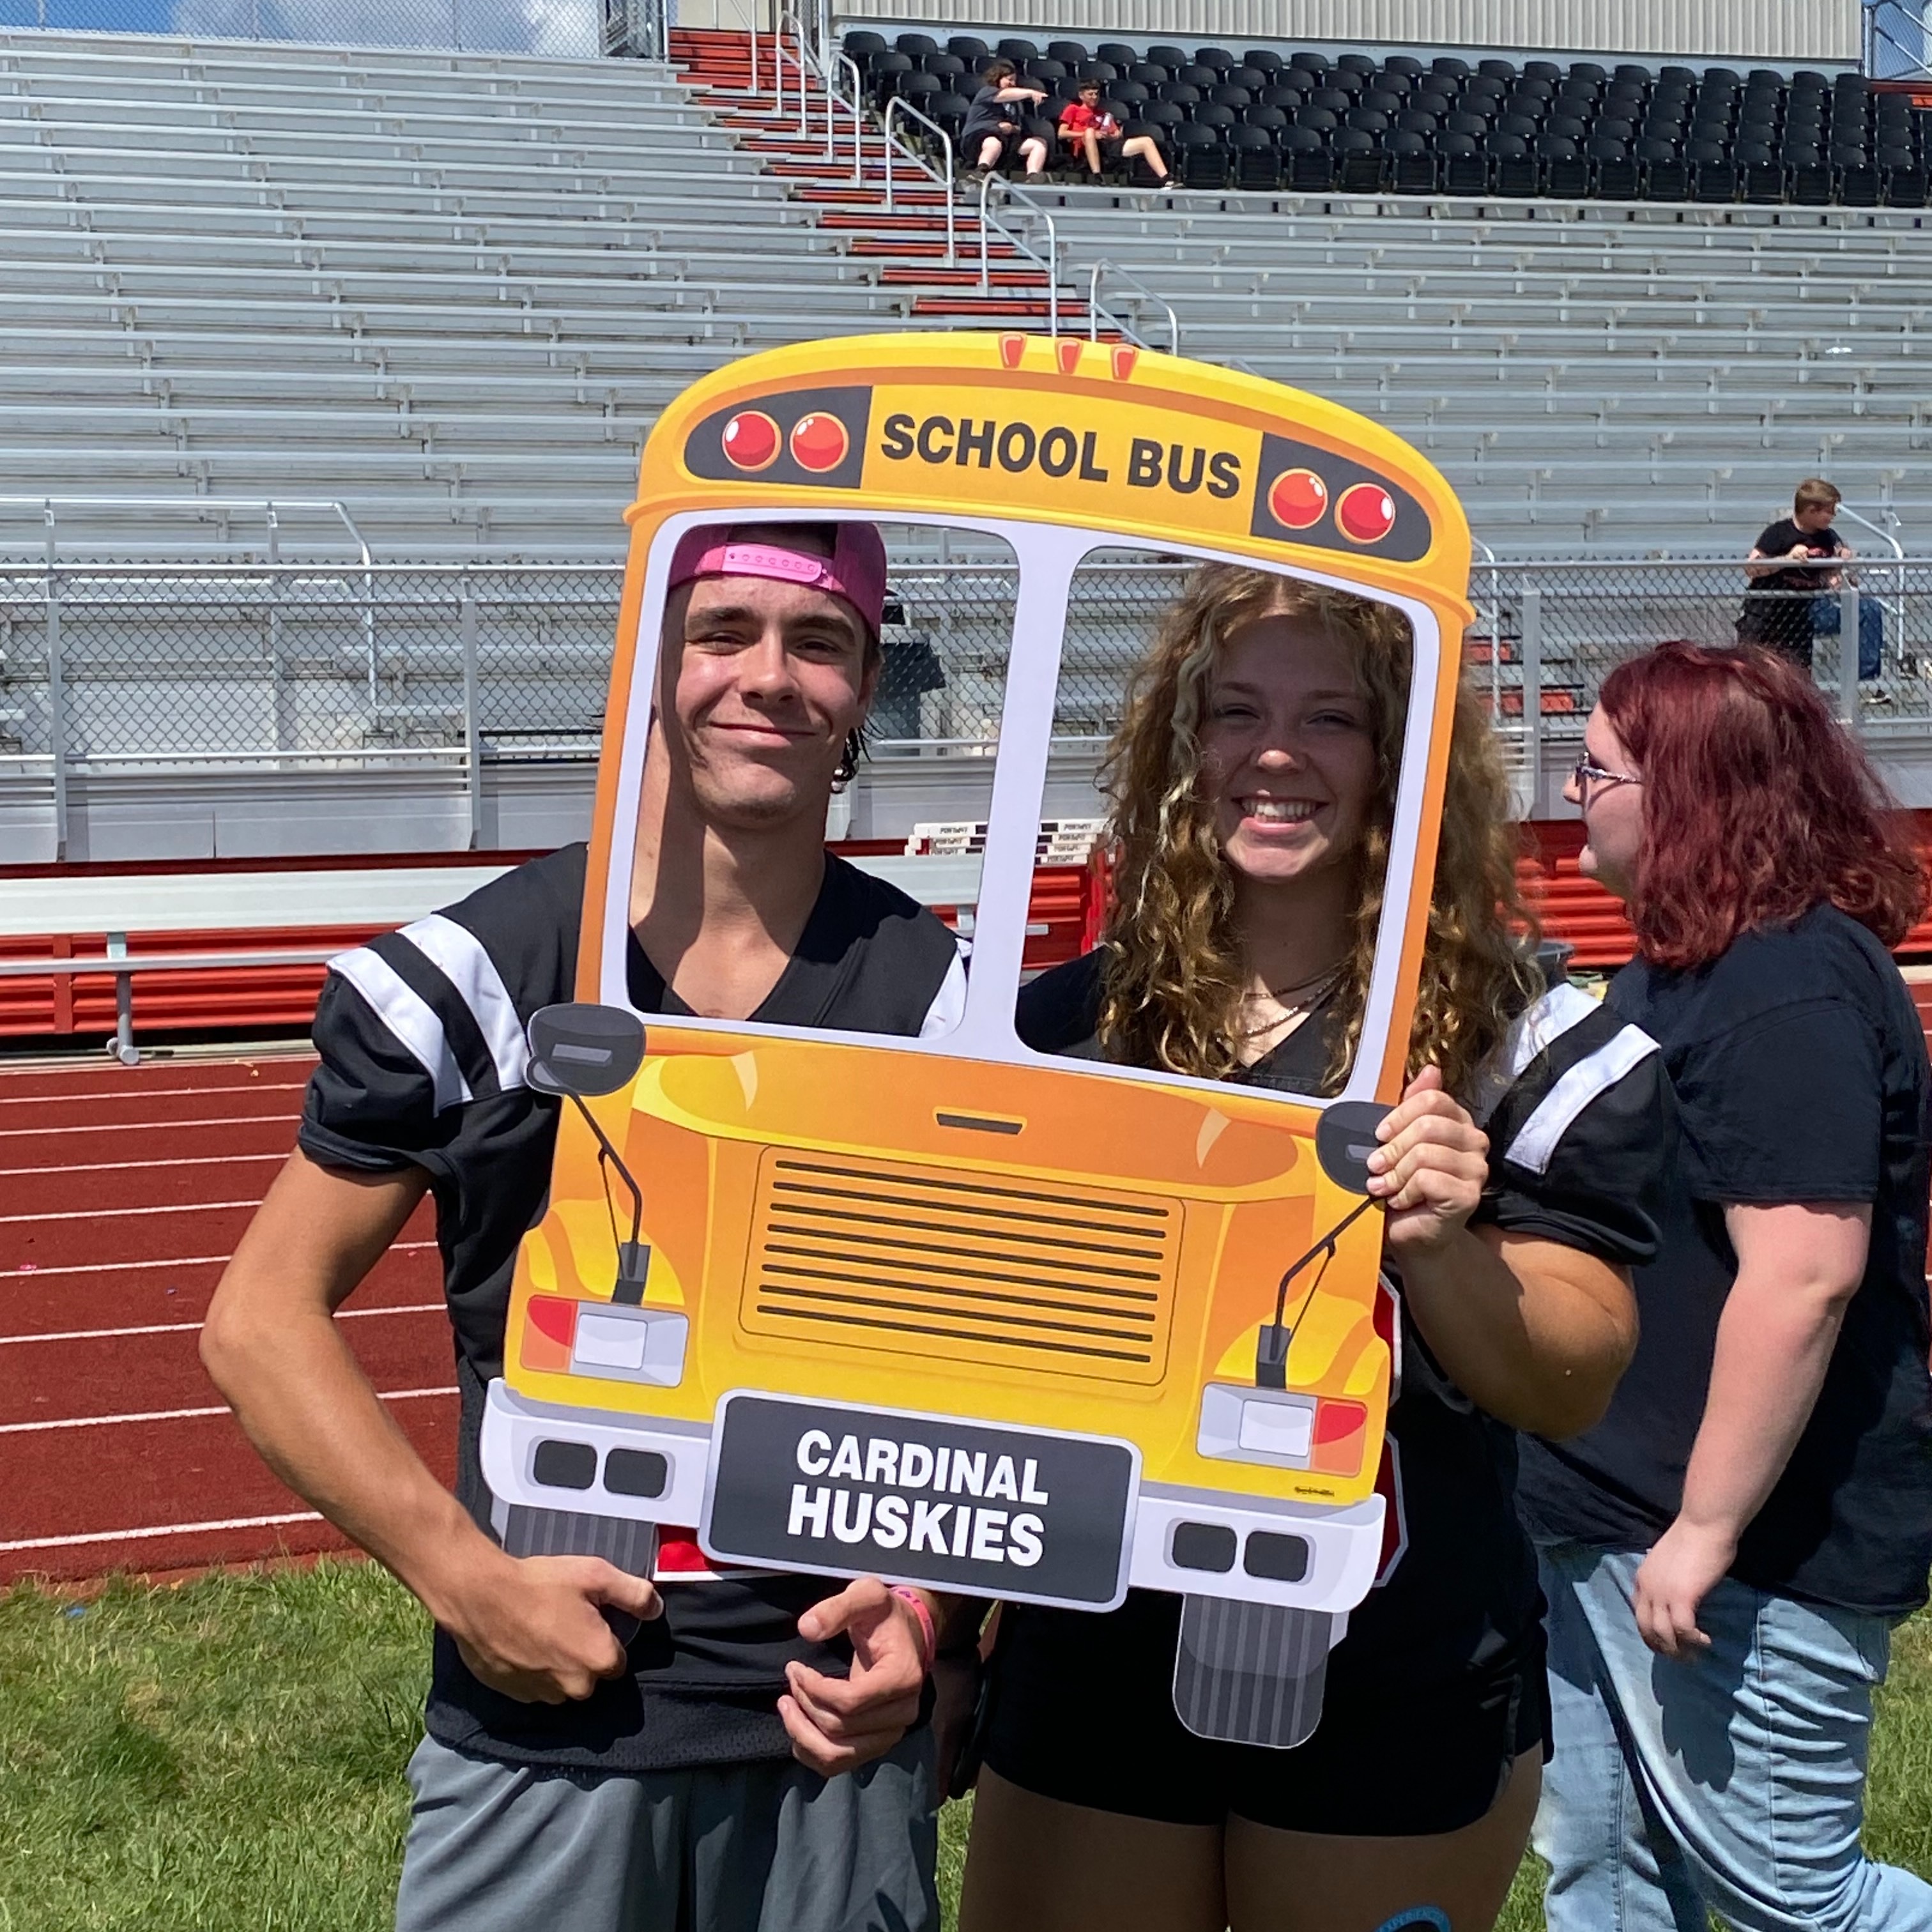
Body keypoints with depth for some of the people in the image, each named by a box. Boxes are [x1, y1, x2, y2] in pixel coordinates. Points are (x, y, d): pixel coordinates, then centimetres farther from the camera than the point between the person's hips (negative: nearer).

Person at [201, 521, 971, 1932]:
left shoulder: (943, 999, -1)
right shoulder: (470, 980, -6)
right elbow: (263, 1317, -2)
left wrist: (923, 1598, -9)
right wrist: (468, 1577, -10)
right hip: (541, 1725, -1)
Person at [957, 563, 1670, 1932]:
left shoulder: (1527, 1045, -7)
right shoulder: (1068, 1024, 2)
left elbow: (1573, 1393, -8)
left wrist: (1443, 1249, -25)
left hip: (1397, 1700, -2)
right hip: (1092, 1670, 3)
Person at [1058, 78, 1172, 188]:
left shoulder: (1104, 113, 31)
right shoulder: (1073, 109, 17)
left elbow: (1118, 135, 24)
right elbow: (1062, 134, 2)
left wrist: (1114, 136, -3)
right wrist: (1092, 134, -7)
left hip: (1109, 145, 4)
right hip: (1084, 148, -4)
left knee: (1147, 141, -10)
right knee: (1089, 131, -39)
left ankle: (1166, 180, -27)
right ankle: (1096, 177, -44)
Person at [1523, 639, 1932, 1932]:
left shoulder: (1788, 987, -21)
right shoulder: (1694, 961, 12)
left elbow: (1803, 1276, -28)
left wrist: (1707, 1529, -26)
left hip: (1751, 1545, -10)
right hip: (1612, 1517, 11)